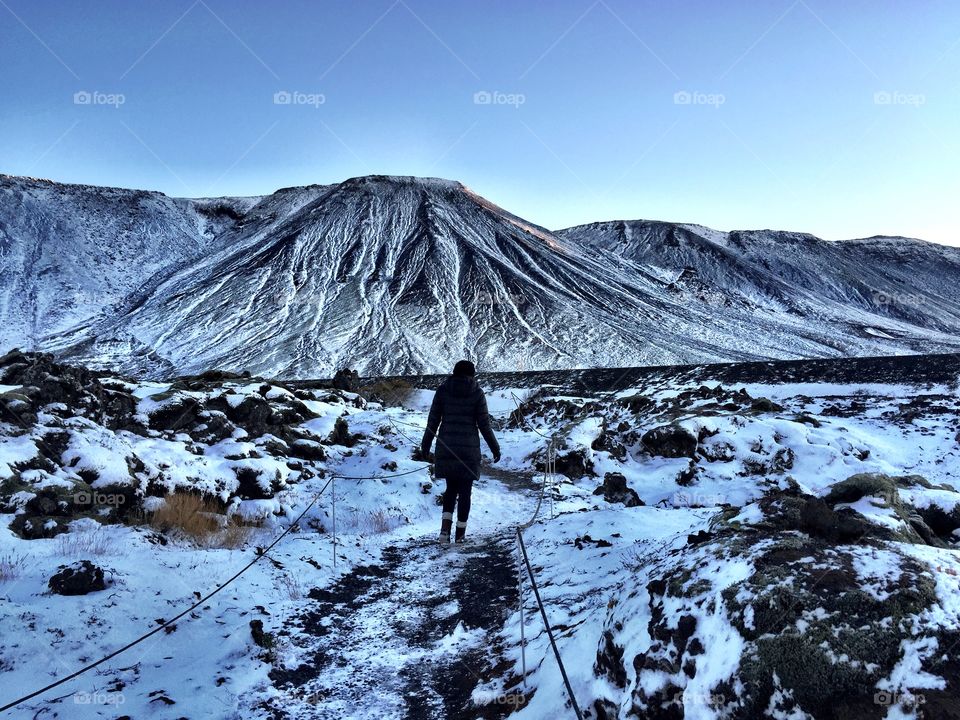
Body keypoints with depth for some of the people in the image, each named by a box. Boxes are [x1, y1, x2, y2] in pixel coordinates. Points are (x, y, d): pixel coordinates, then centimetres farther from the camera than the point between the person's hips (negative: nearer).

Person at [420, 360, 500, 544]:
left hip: (446, 447, 2)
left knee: (451, 488, 16)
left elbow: (433, 420, 2)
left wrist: (426, 445, 12)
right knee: (465, 491, 10)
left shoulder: (442, 390, 1)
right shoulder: (477, 393, -3)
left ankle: (445, 528, -1)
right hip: (468, 448, -2)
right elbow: (484, 424, -4)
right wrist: (495, 447, 7)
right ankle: (460, 533, 14)